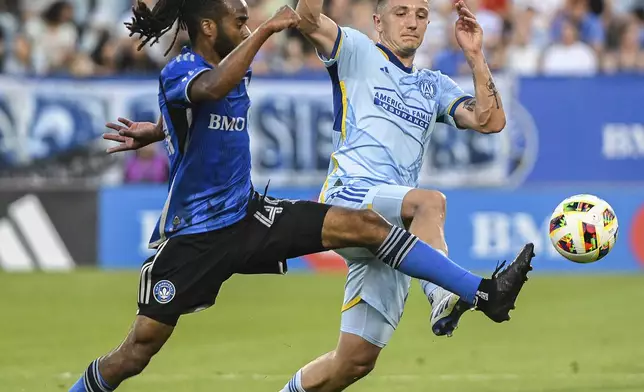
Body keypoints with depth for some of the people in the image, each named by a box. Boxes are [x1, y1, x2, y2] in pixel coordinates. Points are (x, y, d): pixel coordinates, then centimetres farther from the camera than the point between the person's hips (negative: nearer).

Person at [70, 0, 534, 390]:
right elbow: (211, 88, -41)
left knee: (365, 225, -7)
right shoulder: (178, 72, -16)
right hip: (194, 233, -6)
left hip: (249, 215, 6)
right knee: (138, 350, -7)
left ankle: (485, 294, -10)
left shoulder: (239, 71, 7)